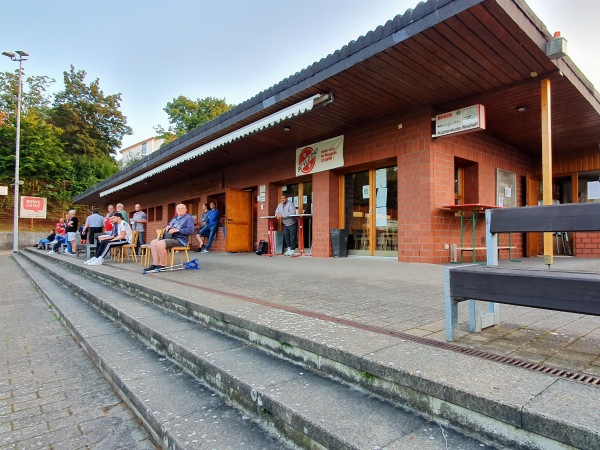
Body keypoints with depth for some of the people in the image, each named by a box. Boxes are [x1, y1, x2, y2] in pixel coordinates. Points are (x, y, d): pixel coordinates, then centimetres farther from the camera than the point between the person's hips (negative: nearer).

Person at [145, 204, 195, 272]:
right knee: (153, 243, -4)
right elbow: (169, 225, 32)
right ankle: (155, 264, -6)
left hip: (180, 239, -9)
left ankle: (162, 265, -15)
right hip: (171, 237, 9)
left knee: (160, 244, -28)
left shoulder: (188, 218, -4)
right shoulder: (175, 218, 22)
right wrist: (167, 227, 6)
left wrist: (177, 230, -20)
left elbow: (191, 230, -18)